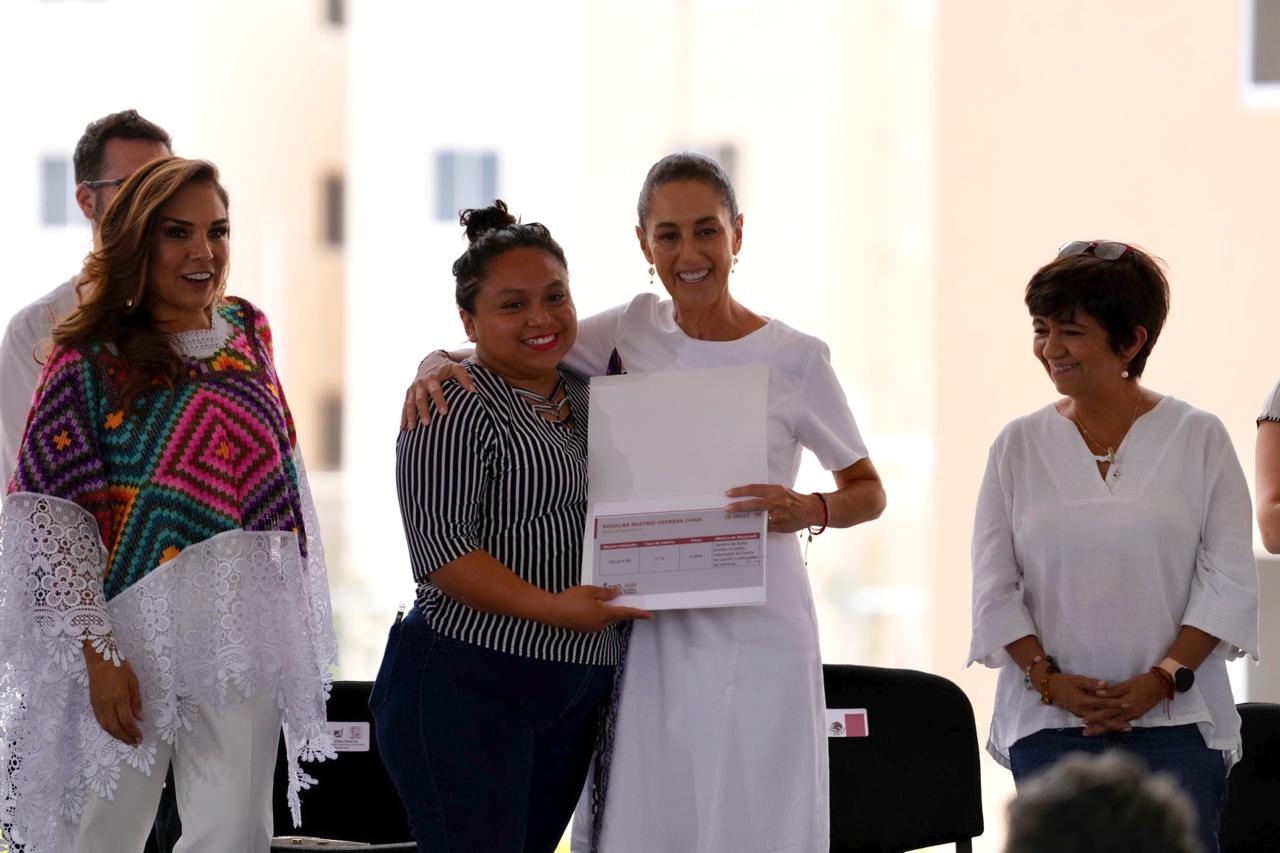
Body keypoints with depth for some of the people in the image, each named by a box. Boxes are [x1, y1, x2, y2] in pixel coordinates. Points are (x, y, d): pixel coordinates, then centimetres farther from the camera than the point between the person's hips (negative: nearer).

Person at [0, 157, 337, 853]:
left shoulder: (249, 334, 7)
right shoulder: (90, 359, -7)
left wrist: (297, 619, 16)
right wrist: (98, 653, -16)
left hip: (246, 634, 4)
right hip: (134, 634, -4)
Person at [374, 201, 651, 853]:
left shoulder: (585, 397, 16)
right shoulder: (456, 406, -9)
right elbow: (440, 543, -17)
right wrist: (547, 607, -25)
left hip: (572, 694, 8)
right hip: (466, 684, -8)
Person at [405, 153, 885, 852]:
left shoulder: (794, 360, -3)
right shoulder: (634, 330, 6)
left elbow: (868, 491, 5)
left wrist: (810, 511, -16)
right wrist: (439, 366, -10)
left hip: (755, 634, -3)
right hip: (649, 630, 3)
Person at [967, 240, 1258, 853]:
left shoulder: (1199, 439, 3)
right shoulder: (1019, 446, 9)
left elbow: (1229, 582, 0)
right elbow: (994, 589, 7)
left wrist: (1161, 680, -11)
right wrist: (1050, 680, -7)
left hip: (1174, 717, -2)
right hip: (1048, 723, 2)